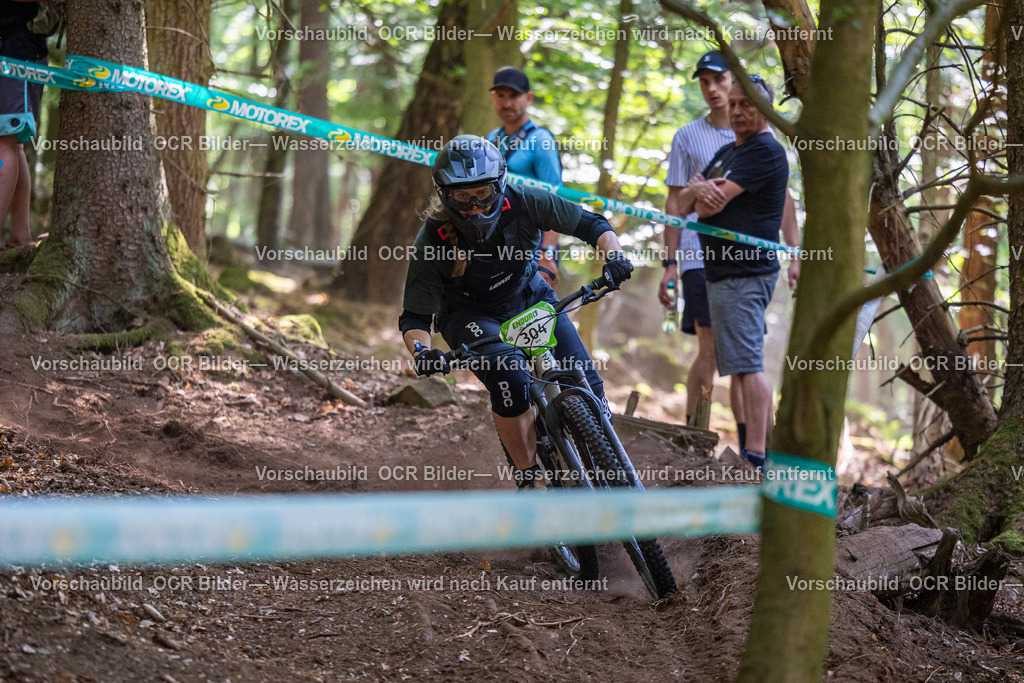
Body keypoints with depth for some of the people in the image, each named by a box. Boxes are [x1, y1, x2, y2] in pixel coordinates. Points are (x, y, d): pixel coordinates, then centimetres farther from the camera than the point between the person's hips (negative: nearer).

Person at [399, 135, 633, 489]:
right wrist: (422, 352, -42)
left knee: (585, 382, -13)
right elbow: (414, 317, -21)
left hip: (530, 298, 3)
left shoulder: (523, 203, -24)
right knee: (509, 379, -33)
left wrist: (613, 255, -34)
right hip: (471, 314, -2)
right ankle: (528, 479, -17)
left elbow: (590, 224, -14)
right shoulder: (432, 242, -26)